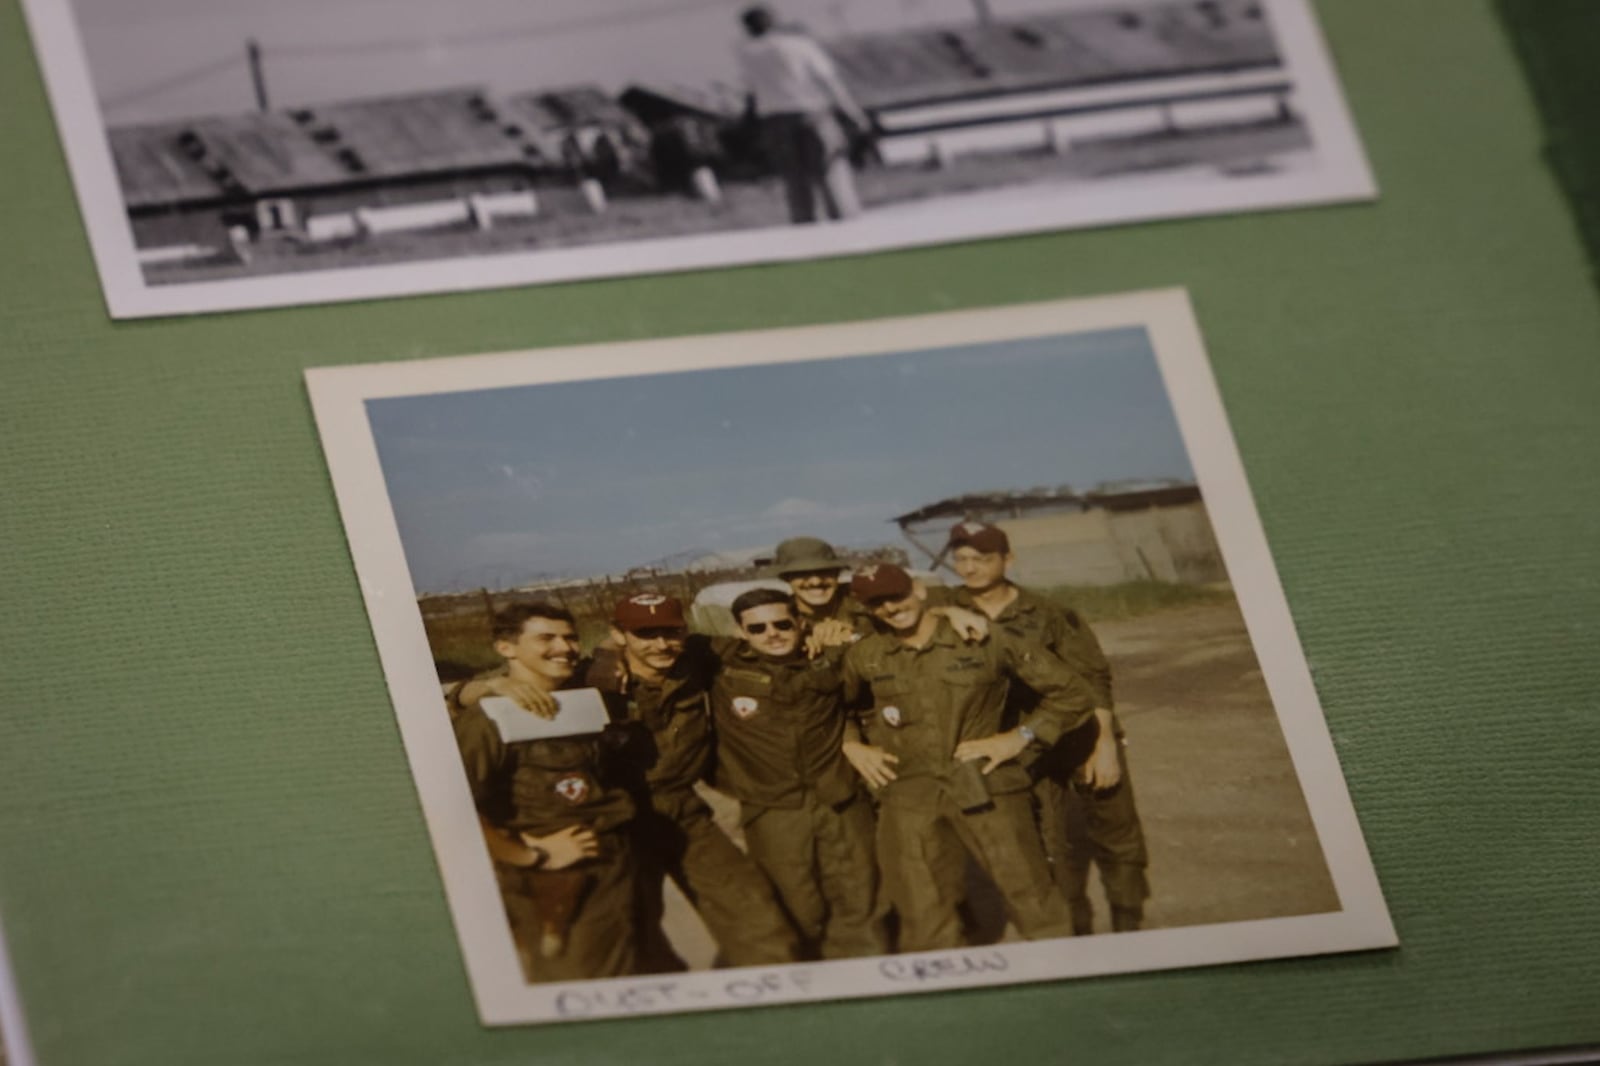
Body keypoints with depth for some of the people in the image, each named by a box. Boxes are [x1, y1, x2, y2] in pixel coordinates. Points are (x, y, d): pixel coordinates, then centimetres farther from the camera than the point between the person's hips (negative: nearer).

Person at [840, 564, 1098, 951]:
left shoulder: (984, 643, 0)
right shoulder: (865, 656, 9)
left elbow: (1072, 694, 4)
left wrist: (1020, 737, -4)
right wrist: (852, 745, 10)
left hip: (985, 787, -2)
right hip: (908, 797, 2)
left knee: (1031, 899, -5)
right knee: (924, 924, 0)